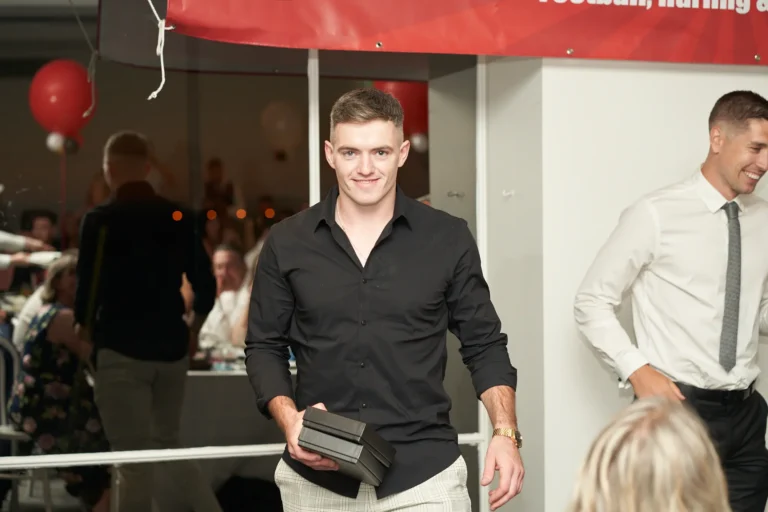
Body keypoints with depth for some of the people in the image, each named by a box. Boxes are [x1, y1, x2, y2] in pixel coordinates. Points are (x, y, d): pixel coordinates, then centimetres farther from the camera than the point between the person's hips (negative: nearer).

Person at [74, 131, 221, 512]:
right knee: (168, 448, 20)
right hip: (172, 348, 5)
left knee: (134, 463, -1)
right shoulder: (179, 218, 5)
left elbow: (88, 288, -9)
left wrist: (84, 332, 10)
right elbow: (206, 287, 6)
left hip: (122, 351, -5)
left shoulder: (100, 221, -9)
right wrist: (192, 331, 21)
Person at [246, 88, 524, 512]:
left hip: (423, 476, -1)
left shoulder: (448, 239, 2)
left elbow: (484, 345, 7)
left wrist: (505, 433, -7)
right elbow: (264, 346, 9)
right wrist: (289, 419, -8)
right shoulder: (287, 243, 4)